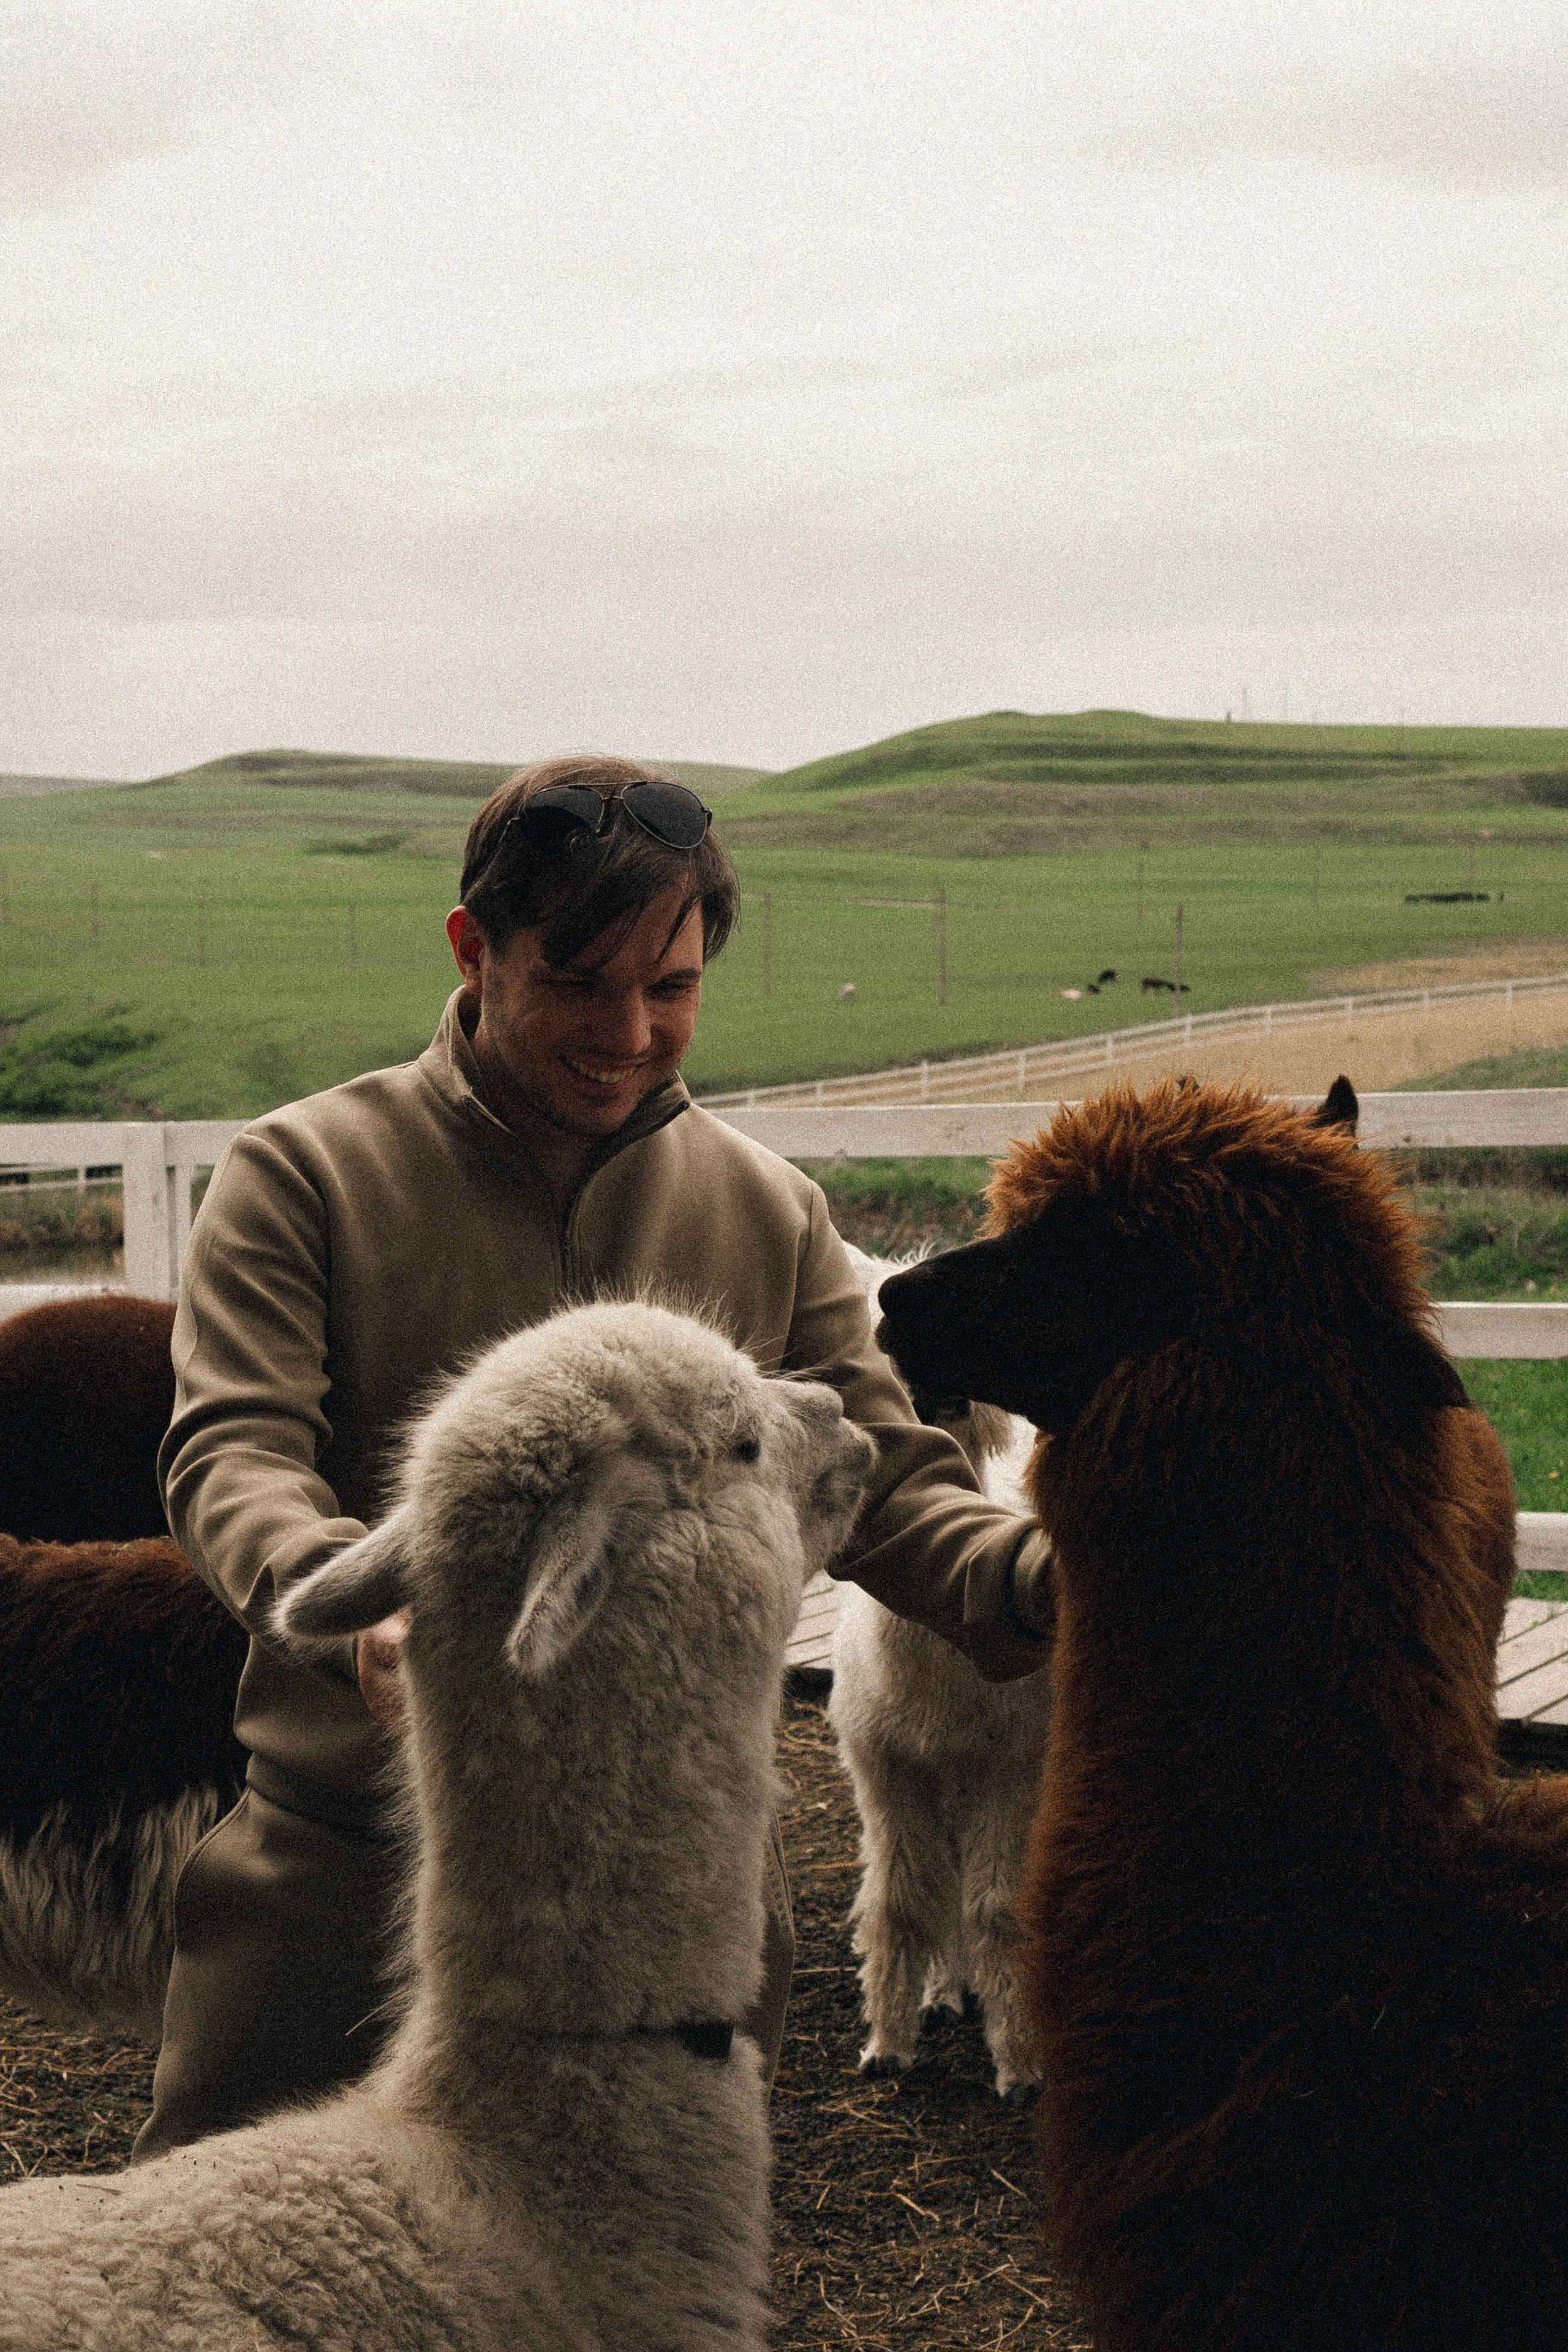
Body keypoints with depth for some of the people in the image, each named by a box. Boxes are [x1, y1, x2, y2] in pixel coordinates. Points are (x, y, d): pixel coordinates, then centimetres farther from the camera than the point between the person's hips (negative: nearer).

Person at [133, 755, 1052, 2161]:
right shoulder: (302, 1176, -4)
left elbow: (881, 1478, 1)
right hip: (346, 1859, -2)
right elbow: (232, 1454, -16)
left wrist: (1043, 1577, -22)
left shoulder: (770, 1215, 7)